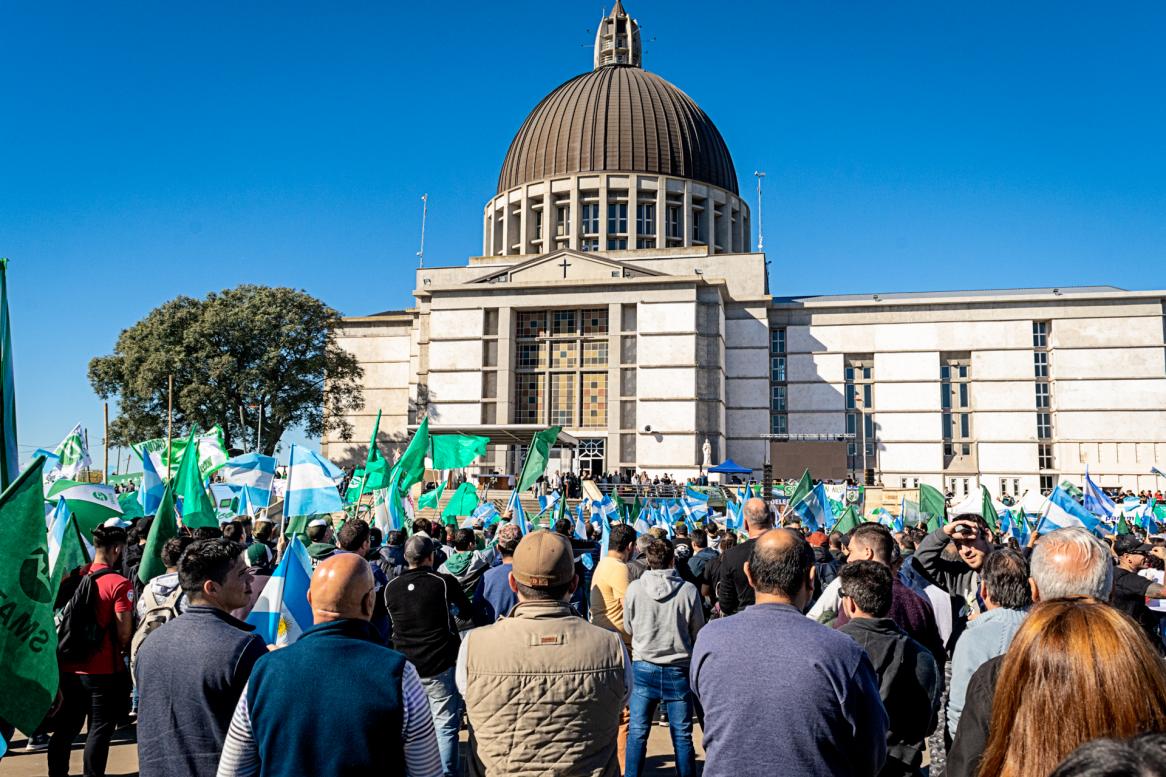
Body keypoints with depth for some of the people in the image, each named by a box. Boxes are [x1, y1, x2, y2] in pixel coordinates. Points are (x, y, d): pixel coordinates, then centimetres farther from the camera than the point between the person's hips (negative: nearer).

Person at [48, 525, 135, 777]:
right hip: (104, 670, -6)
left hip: (68, 667, 6)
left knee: (65, 727, 17)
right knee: (99, 730, 6)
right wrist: (119, 651, 4)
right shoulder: (119, 584, -16)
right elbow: (124, 633, -17)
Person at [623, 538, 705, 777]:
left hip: (643, 667, 1)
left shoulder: (634, 588, -11)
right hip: (678, 669, 0)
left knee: (637, 733, 11)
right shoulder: (688, 590, -12)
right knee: (682, 735, 10)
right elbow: (698, 632, 0)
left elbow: (628, 627, 3)